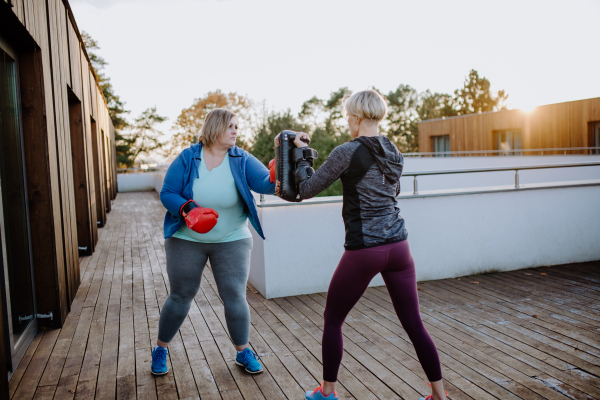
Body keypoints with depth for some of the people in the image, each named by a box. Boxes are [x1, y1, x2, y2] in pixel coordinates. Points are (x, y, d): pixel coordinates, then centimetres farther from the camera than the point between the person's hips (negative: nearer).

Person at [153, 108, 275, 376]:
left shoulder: (242, 160, -8)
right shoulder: (187, 159, -9)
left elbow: (265, 183, -23)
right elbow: (167, 194, -10)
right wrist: (188, 210, -28)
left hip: (231, 241, 1)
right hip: (187, 240, 0)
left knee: (235, 297, 1)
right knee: (180, 297, 10)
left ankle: (243, 352, 23)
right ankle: (160, 348, 33)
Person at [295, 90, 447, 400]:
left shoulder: (346, 152, -11)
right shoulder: (393, 152, 9)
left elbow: (307, 190, -5)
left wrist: (300, 153, 8)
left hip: (363, 250, -5)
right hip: (398, 245, 6)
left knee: (332, 319, 15)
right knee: (413, 323, 14)